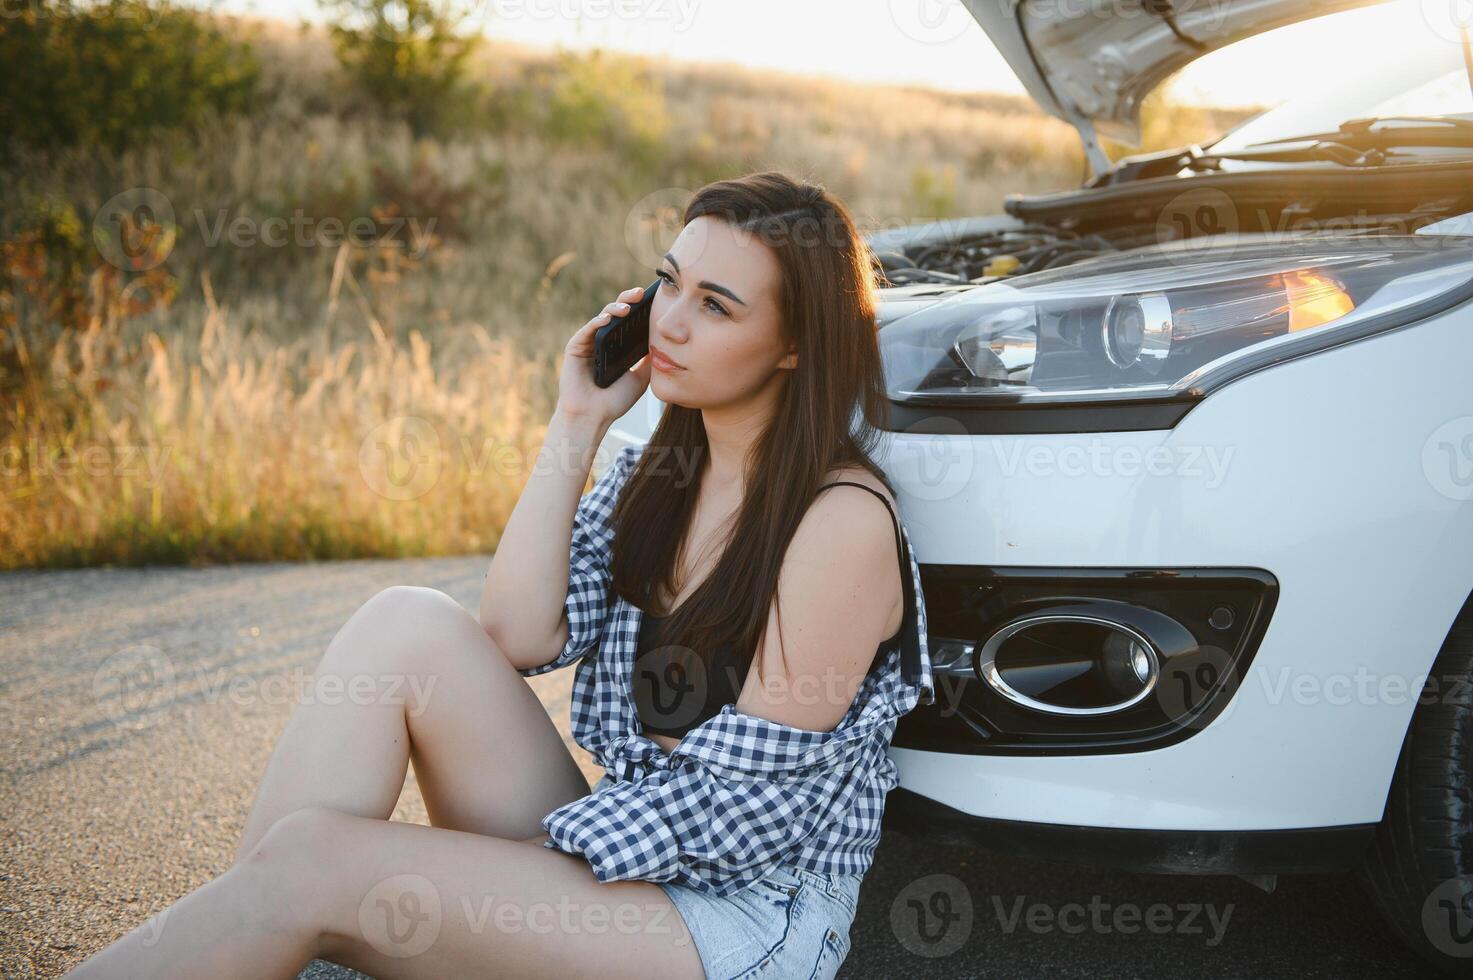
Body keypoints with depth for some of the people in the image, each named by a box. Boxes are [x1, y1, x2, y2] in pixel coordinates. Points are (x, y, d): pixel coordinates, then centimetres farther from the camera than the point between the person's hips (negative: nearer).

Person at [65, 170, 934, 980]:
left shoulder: (844, 520, -16)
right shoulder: (656, 470, 9)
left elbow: (743, 798, -16)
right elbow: (520, 637, -3)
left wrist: (551, 845, -15)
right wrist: (576, 427, -4)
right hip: (621, 854, 7)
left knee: (312, 862, -23)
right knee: (409, 625, -15)